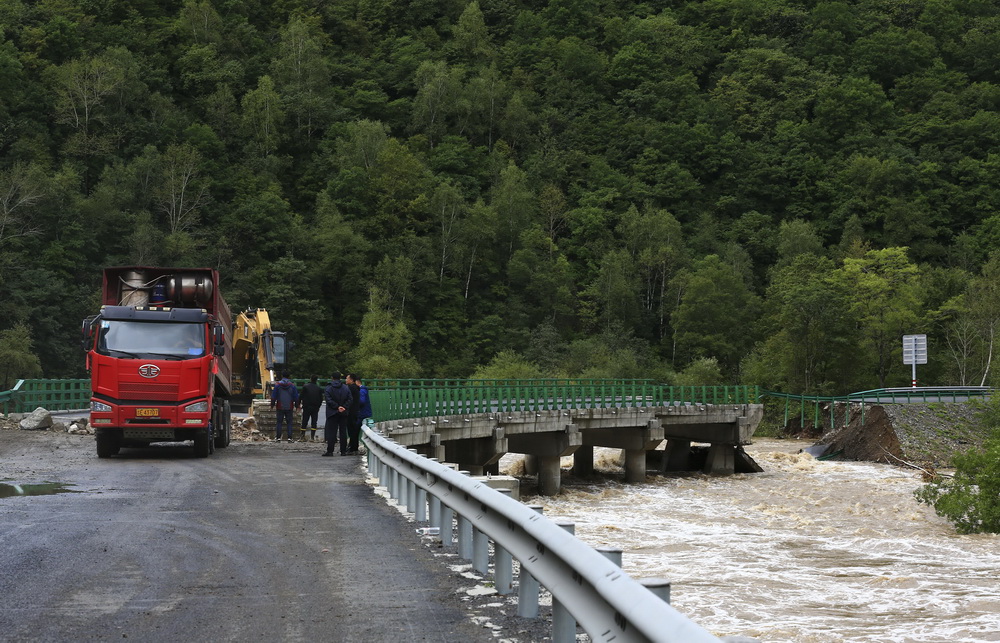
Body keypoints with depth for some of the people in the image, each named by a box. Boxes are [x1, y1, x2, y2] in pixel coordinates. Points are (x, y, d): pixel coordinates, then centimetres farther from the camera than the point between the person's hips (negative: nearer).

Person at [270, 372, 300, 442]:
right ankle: (289, 437, -4)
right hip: (289, 407, 1)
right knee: (289, 422, 4)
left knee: (279, 422, 6)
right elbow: (296, 397, 4)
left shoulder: (277, 385, -3)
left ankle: (278, 437, 2)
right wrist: (296, 406, 14)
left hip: (280, 407, -1)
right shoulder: (292, 385, 0)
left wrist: (272, 405, 11)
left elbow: (273, 396, 0)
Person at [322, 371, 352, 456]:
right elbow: (349, 400, 0)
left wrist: (337, 407, -12)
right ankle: (343, 451, 7)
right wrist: (344, 407, -6)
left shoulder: (328, 388, -4)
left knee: (331, 432, -2)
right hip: (344, 414, 3)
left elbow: (329, 400, -14)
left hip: (332, 413, -3)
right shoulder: (346, 388, 7)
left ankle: (330, 451, -6)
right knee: (343, 432, 7)